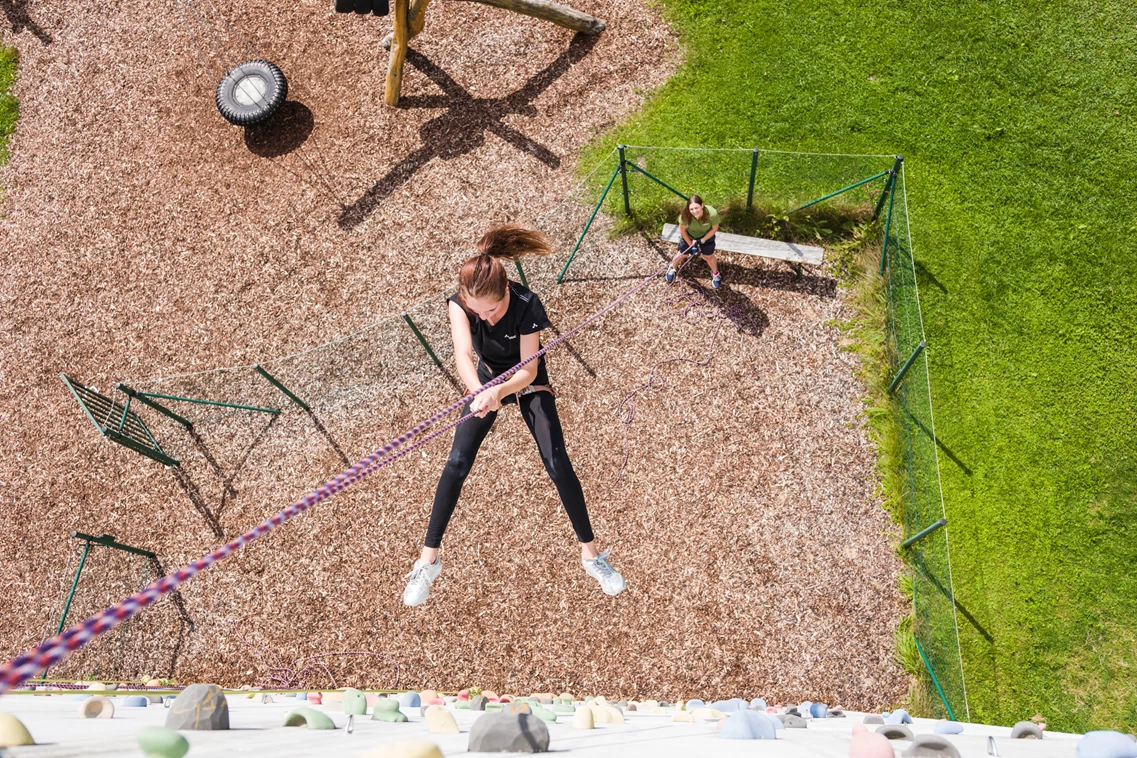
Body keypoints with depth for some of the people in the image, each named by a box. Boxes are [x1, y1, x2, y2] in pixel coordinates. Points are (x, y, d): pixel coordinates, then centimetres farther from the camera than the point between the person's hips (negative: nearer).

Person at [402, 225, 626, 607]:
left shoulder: (527, 305, -34)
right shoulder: (459, 304, -28)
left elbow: (529, 370, -35)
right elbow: (463, 354, -41)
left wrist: (498, 393, -56)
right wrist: (477, 393, -62)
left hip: (529, 382, -2)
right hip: (487, 378, 2)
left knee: (557, 463, -10)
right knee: (457, 462, -9)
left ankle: (590, 552, 6)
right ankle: (428, 559, 3)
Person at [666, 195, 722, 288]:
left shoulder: (712, 214, -40)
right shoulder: (685, 215, -39)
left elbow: (714, 229, -18)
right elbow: (682, 230, -19)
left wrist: (702, 240, -20)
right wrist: (691, 244, -12)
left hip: (706, 235, 0)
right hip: (688, 236, 0)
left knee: (709, 256, 16)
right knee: (683, 254, 18)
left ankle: (715, 274, 46)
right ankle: (672, 269, 49)